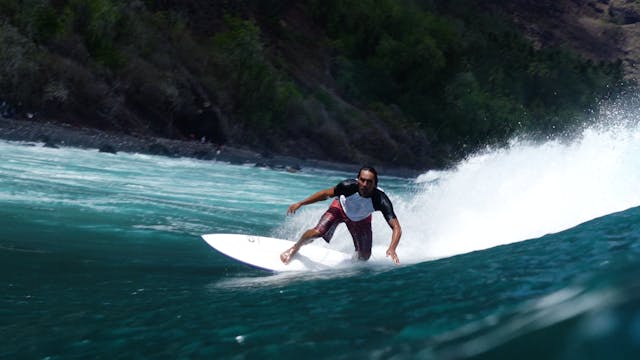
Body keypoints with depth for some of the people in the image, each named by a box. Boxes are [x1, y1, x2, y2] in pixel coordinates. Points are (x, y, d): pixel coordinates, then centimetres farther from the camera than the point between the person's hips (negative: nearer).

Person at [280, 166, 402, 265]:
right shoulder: (349, 185, -38)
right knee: (317, 232, -21)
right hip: (341, 208, -1)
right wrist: (300, 203, -18)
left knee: (364, 257, 3)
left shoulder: (381, 200, -40)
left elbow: (396, 227, -44)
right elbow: (326, 194, -19)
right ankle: (295, 248, 12)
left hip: (361, 219, 1)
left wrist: (392, 248, -61)